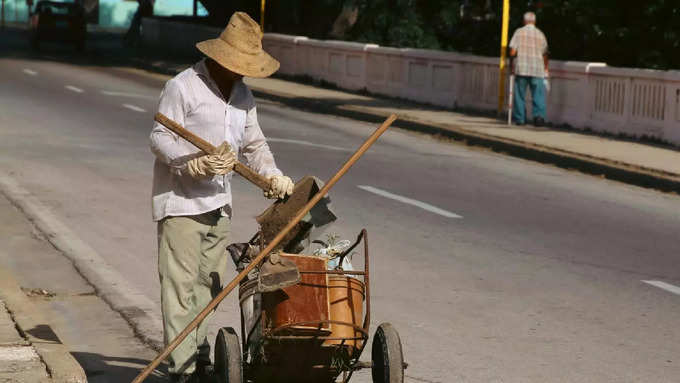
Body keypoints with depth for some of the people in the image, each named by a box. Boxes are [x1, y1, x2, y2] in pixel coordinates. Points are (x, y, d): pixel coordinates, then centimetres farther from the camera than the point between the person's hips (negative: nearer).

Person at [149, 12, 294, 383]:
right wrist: (199, 164, -27)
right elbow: (160, 139, -14)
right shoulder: (182, 87, -10)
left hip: (218, 202, 7)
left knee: (207, 283, 11)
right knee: (181, 285, -8)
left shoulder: (242, 94, 14)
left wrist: (272, 176, 2)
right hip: (180, 202, -7)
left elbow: (254, 145, 19)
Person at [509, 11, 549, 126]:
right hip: (537, 69, 1)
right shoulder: (540, 34, 9)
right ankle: (539, 115, -15)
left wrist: (512, 64, 9)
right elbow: (545, 54, 12)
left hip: (521, 68, -1)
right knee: (538, 94, 1)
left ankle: (519, 118, 11)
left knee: (519, 95, 8)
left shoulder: (519, 32, 1)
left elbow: (513, 52, -6)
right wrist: (545, 68, 25)